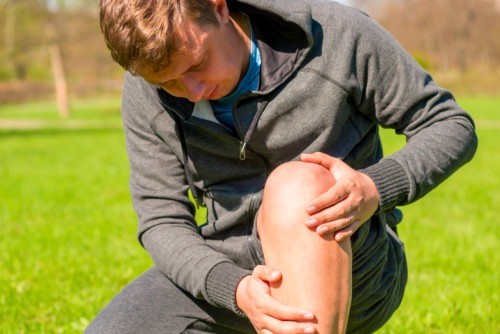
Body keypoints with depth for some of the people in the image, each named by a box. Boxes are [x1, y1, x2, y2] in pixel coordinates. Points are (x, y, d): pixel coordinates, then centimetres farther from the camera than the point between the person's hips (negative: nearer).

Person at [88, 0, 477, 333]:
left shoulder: (332, 35, -13)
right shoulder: (145, 96, -5)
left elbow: (452, 124, -6)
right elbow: (162, 220, -6)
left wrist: (377, 187, -26)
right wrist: (235, 288, -26)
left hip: (352, 274, -3)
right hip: (226, 278, 4)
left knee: (295, 185, -37)